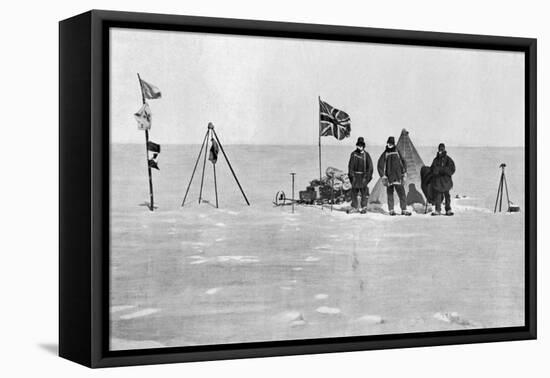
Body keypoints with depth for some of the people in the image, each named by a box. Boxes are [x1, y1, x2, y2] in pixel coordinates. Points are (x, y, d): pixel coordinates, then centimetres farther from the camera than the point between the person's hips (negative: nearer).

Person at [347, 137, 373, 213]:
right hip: (355, 176, 1)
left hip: (363, 175, -1)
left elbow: (370, 166, 1)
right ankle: (355, 207, 14)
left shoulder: (366, 154, 2)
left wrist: (367, 176, -7)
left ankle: (364, 207, -5)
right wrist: (351, 175, -6)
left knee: (364, 191, -6)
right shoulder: (353, 154, 4)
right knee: (354, 191, 4)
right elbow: (350, 165, 4)